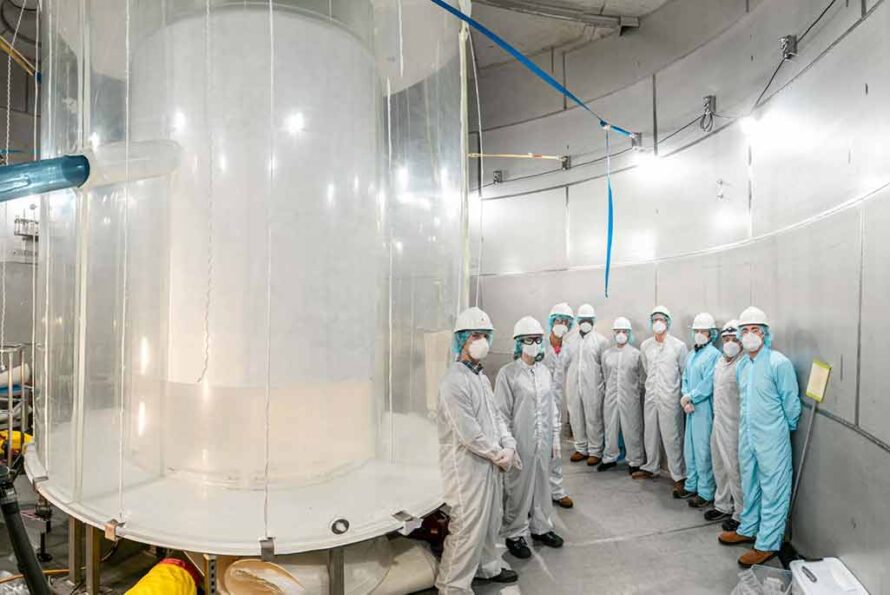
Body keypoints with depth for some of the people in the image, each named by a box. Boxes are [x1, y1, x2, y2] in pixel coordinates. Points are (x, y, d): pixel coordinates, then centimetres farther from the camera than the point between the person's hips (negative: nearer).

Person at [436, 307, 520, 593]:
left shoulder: (481, 376, 9)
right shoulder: (454, 382, -22)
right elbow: (468, 434, -23)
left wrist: (509, 446, -2)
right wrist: (499, 455, -12)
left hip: (490, 462, 9)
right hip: (467, 465, -9)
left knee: (490, 519, 22)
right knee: (468, 526, 0)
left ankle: (488, 565, 43)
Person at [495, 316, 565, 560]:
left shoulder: (544, 371, 6)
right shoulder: (508, 373, -11)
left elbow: (552, 407, 12)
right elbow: (502, 413, -10)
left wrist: (555, 438, 12)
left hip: (543, 442, 5)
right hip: (520, 443, -5)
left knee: (542, 486, 17)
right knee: (518, 489, 6)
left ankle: (540, 527, 36)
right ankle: (515, 534, 24)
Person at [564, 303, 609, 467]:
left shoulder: (601, 341, -2)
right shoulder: (571, 340, 7)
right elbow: (566, 363, 9)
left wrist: (604, 387, -3)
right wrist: (568, 384, 5)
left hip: (592, 387, -3)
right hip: (573, 387, 3)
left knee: (593, 420, 3)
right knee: (576, 418, 10)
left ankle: (595, 451, 17)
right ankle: (581, 449, 25)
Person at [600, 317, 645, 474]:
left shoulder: (636, 353, -2)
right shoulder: (607, 354, 4)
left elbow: (641, 378, 4)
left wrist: (636, 394, 5)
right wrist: (611, 390, 12)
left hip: (630, 398, -2)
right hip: (611, 397, 3)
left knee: (632, 430, 4)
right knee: (611, 428, 11)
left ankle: (634, 461, 20)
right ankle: (610, 457, 28)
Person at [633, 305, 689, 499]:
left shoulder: (679, 346, -7)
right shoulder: (645, 346, 4)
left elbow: (685, 373, 0)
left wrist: (683, 394, 4)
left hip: (670, 398, -4)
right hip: (650, 396, 5)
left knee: (672, 438, -1)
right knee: (650, 434, 14)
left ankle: (679, 476, 11)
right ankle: (651, 468, 31)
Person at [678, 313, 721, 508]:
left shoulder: (713, 355, -10)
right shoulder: (691, 355, 13)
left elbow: (708, 384, -16)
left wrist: (690, 397, -9)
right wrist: (685, 399, -3)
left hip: (705, 409, -8)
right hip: (691, 408, 8)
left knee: (703, 451, -1)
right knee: (689, 448, 16)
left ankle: (705, 493, 11)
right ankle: (691, 485, 29)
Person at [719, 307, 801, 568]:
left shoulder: (779, 363, -16)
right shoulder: (742, 365, 7)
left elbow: (791, 401, -9)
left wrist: (788, 428, 2)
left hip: (771, 439, -7)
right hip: (747, 436, 7)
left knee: (773, 490, 4)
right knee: (749, 485, 19)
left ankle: (768, 544, 15)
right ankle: (748, 529, 35)